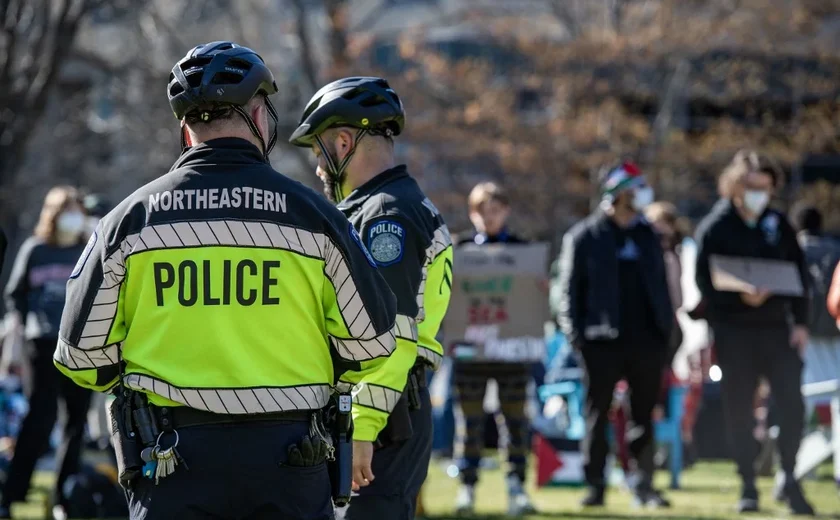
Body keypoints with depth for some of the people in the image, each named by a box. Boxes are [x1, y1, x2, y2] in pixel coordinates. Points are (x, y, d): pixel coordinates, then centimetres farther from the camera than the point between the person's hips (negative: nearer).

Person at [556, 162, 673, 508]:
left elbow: (660, 286, 17)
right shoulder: (584, 237, 0)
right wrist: (575, 335, -11)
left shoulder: (646, 236, 13)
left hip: (645, 338, 4)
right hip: (603, 340, -4)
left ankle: (643, 484, 9)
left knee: (644, 415, 5)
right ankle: (595, 485, 6)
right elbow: (569, 289, -2)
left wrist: (665, 329, 7)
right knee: (597, 415, 2)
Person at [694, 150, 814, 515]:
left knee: (792, 404, -8)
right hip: (734, 332, -2)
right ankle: (748, 488, 11)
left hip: (777, 328, 2)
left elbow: (799, 273, 11)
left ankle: (789, 479, 9)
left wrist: (800, 322, 2)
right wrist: (739, 297, -25)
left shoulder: (778, 224, 8)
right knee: (739, 412, 2)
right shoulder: (714, 228, -2)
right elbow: (704, 281, -8)